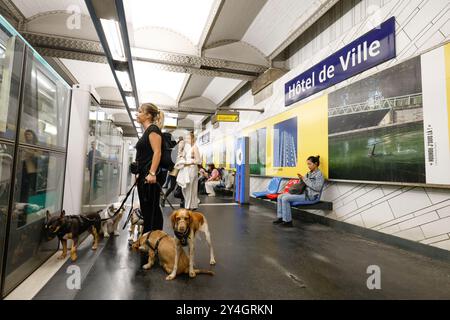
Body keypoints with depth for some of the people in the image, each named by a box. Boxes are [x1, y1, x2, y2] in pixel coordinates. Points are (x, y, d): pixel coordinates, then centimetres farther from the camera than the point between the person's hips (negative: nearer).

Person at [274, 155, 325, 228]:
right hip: (303, 192, 9)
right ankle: (280, 217, 1)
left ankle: (288, 221, -15)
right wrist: (301, 179, 1)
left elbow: (317, 188, -20)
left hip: (310, 195, -9)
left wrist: (305, 179, -17)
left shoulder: (319, 174, -7)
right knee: (280, 196, -3)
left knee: (285, 198, -23)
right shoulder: (309, 173, 17)